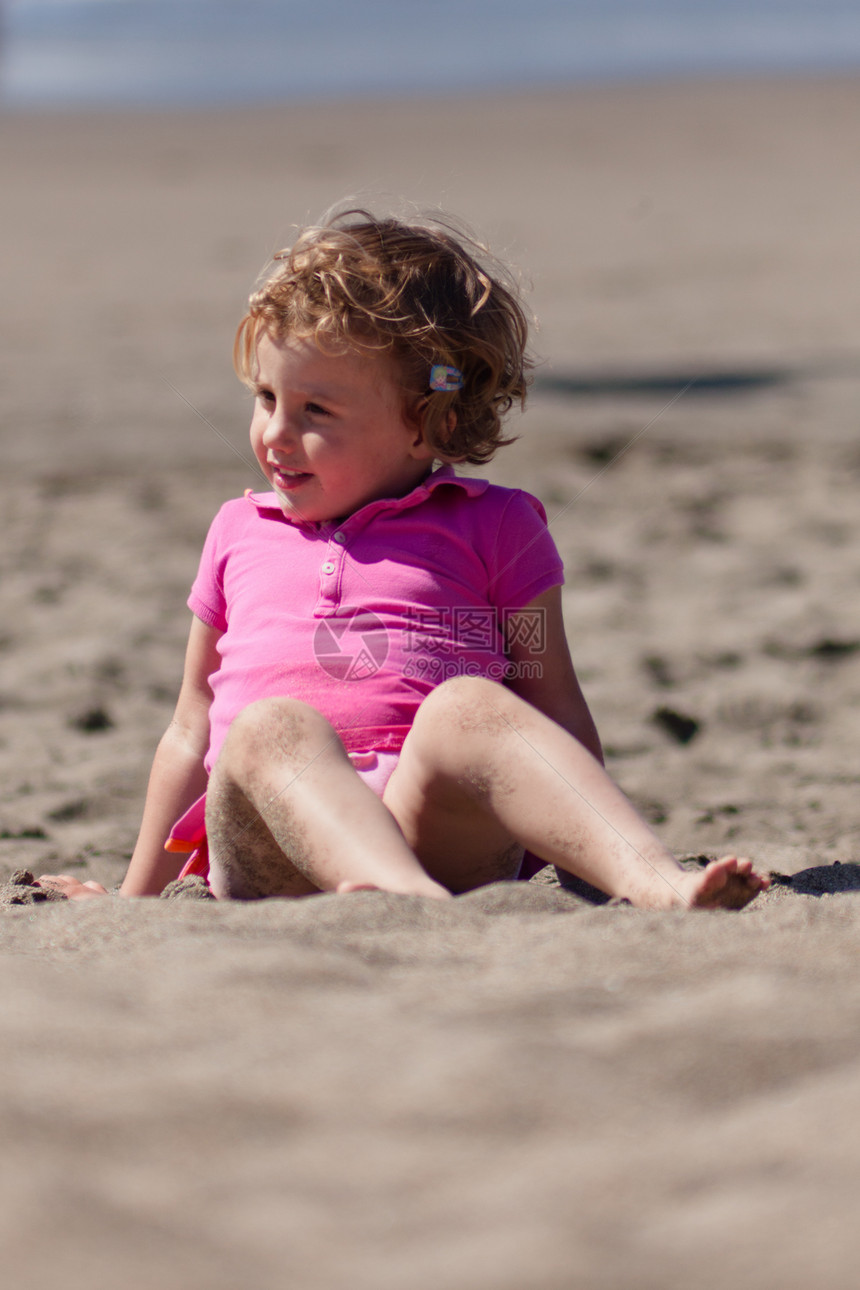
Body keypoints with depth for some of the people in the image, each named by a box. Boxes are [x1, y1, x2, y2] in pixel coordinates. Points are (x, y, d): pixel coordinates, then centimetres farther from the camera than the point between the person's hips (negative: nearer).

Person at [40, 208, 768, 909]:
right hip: (271, 851, 2)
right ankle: (408, 899, -62)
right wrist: (136, 899, 37)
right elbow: (192, 735, 36)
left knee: (464, 705, -34)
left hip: (439, 829, -1)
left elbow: (554, 712, 17)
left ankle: (657, 884, -54)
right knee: (274, 726, -33)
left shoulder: (493, 527, 19)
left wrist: (598, 860, 8)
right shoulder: (239, 535, 30)